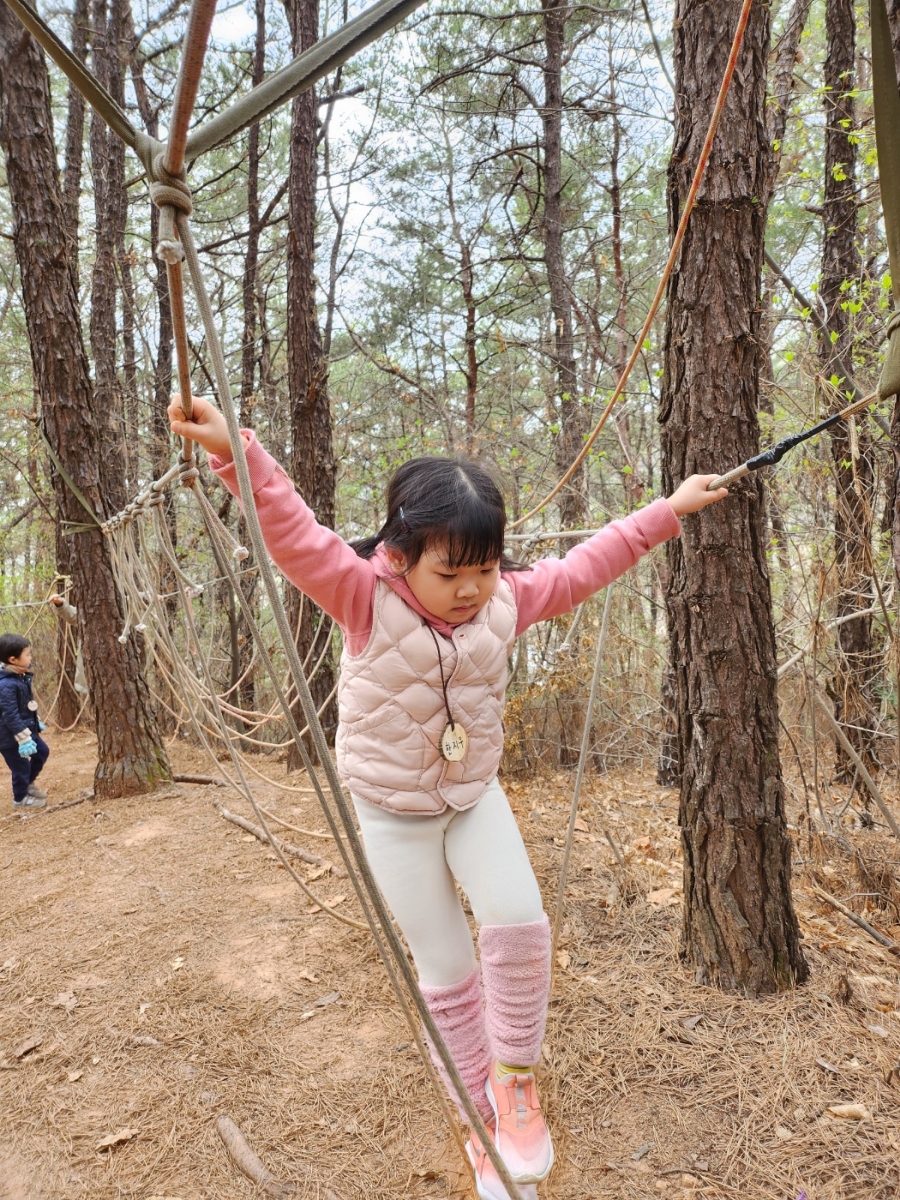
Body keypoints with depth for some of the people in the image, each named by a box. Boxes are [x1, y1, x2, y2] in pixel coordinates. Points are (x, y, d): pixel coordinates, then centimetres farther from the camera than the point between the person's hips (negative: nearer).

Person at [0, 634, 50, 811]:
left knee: (42, 752, 22)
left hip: (27, 729, 10)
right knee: (21, 767, 6)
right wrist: (24, 739, -26)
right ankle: (20, 798, 28)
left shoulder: (21, 676, 2)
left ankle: (28, 783, 41)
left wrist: (37, 722, 24)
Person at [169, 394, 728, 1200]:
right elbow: (294, 535, -34)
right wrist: (235, 453, -48)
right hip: (393, 812, -3)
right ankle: (482, 1118, 31)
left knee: (518, 922, -15)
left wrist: (670, 511, 3)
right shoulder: (366, 598, -22)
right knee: (445, 971, 6)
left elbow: (587, 564, -2)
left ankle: (514, 1079, 14)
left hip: (476, 795, 3)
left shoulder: (507, 601, -10)